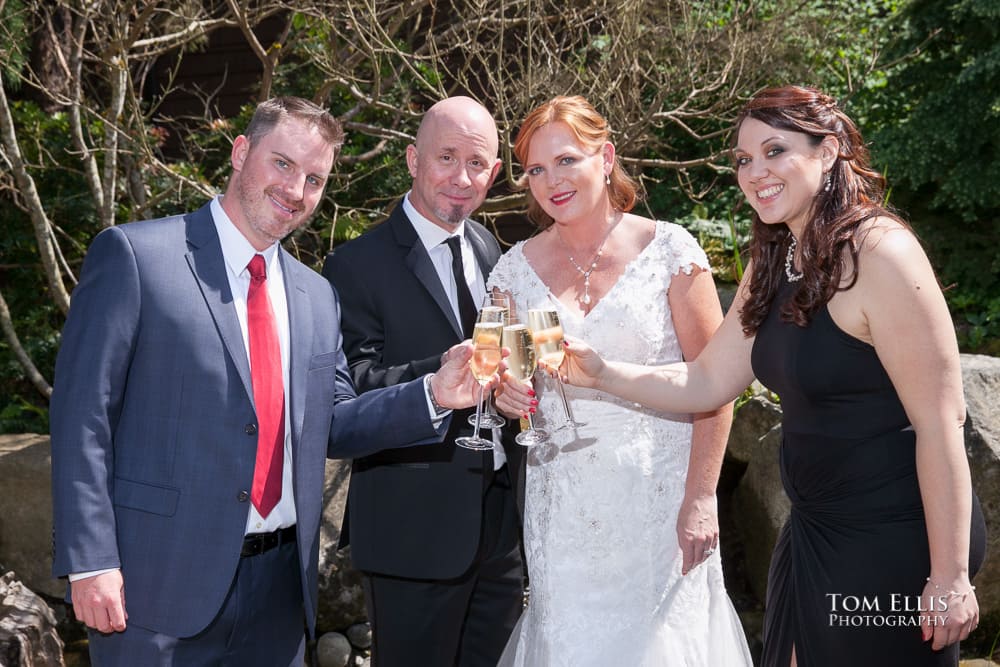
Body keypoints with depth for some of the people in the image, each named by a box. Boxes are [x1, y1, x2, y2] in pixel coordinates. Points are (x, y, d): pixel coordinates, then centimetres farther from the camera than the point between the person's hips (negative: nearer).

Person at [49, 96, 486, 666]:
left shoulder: (318, 297, 12)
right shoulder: (135, 255, -6)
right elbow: (82, 412, -9)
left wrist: (433, 395, -1)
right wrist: (90, 561, -15)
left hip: (279, 589, 6)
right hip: (161, 585, -5)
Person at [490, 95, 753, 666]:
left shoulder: (668, 249, -5)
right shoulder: (517, 269, 4)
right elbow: (503, 373, 15)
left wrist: (701, 499, -12)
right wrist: (506, 392, -9)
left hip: (659, 493, -2)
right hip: (563, 506, 3)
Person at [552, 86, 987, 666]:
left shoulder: (881, 253, -20)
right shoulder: (775, 263, 7)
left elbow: (940, 421, -21)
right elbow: (707, 382, 10)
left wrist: (950, 576, -20)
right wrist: (603, 375, -5)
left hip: (897, 541, -8)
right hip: (816, 532, 8)